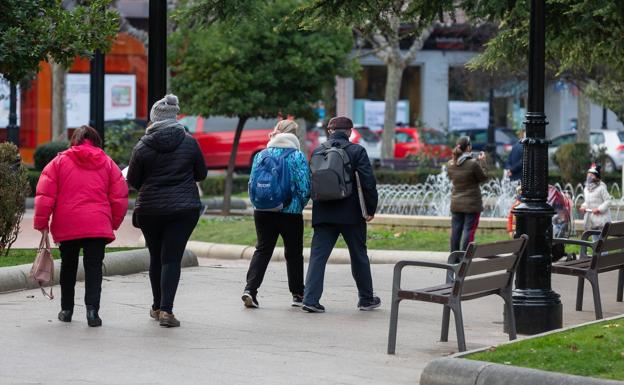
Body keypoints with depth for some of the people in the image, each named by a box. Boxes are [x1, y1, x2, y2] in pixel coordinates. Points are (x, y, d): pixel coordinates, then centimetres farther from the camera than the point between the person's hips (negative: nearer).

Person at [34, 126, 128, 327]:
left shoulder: (59, 161, 6)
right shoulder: (107, 163, 9)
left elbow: (45, 195, -1)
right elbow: (120, 197, 6)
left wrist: (42, 223, 5)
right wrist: (113, 223, 17)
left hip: (66, 226, 1)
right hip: (98, 225, 0)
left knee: (68, 266, 17)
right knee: (93, 267, -1)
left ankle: (66, 310, 24)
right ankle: (92, 308, -17)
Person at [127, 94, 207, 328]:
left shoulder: (142, 147, -6)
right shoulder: (189, 143, -4)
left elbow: (133, 181, 1)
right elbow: (201, 174, 7)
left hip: (150, 209, 1)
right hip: (184, 209, -1)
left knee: (156, 257, 15)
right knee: (172, 258, -2)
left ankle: (158, 307, 26)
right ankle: (166, 310, -13)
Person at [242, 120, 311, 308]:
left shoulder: (261, 155, 2)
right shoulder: (298, 157, -8)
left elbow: (252, 183, 4)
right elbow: (304, 187, -9)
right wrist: (299, 205, 6)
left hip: (263, 213, 3)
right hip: (291, 213, -2)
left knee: (262, 250, 9)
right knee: (293, 253, 10)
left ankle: (250, 289, -8)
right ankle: (298, 295, 18)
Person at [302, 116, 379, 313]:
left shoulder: (317, 151, 5)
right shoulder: (356, 151, -5)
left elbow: (310, 181, 9)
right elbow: (368, 181, -12)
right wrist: (371, 209, -3)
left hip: (323, 214, 2)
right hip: (350, 214, -2)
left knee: (318, 255, 1)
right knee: (359, 256, 12)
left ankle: (310, 298, -11)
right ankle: (366, 299, 22)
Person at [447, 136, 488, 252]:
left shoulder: (450, 165, -1)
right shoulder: (473, 164, -18)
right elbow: (484, 177, -6)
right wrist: (482, 161, 4)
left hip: (456, 204, 5)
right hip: (471, 204, -5)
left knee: (456, 230, 11)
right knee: (468, 230, -1)